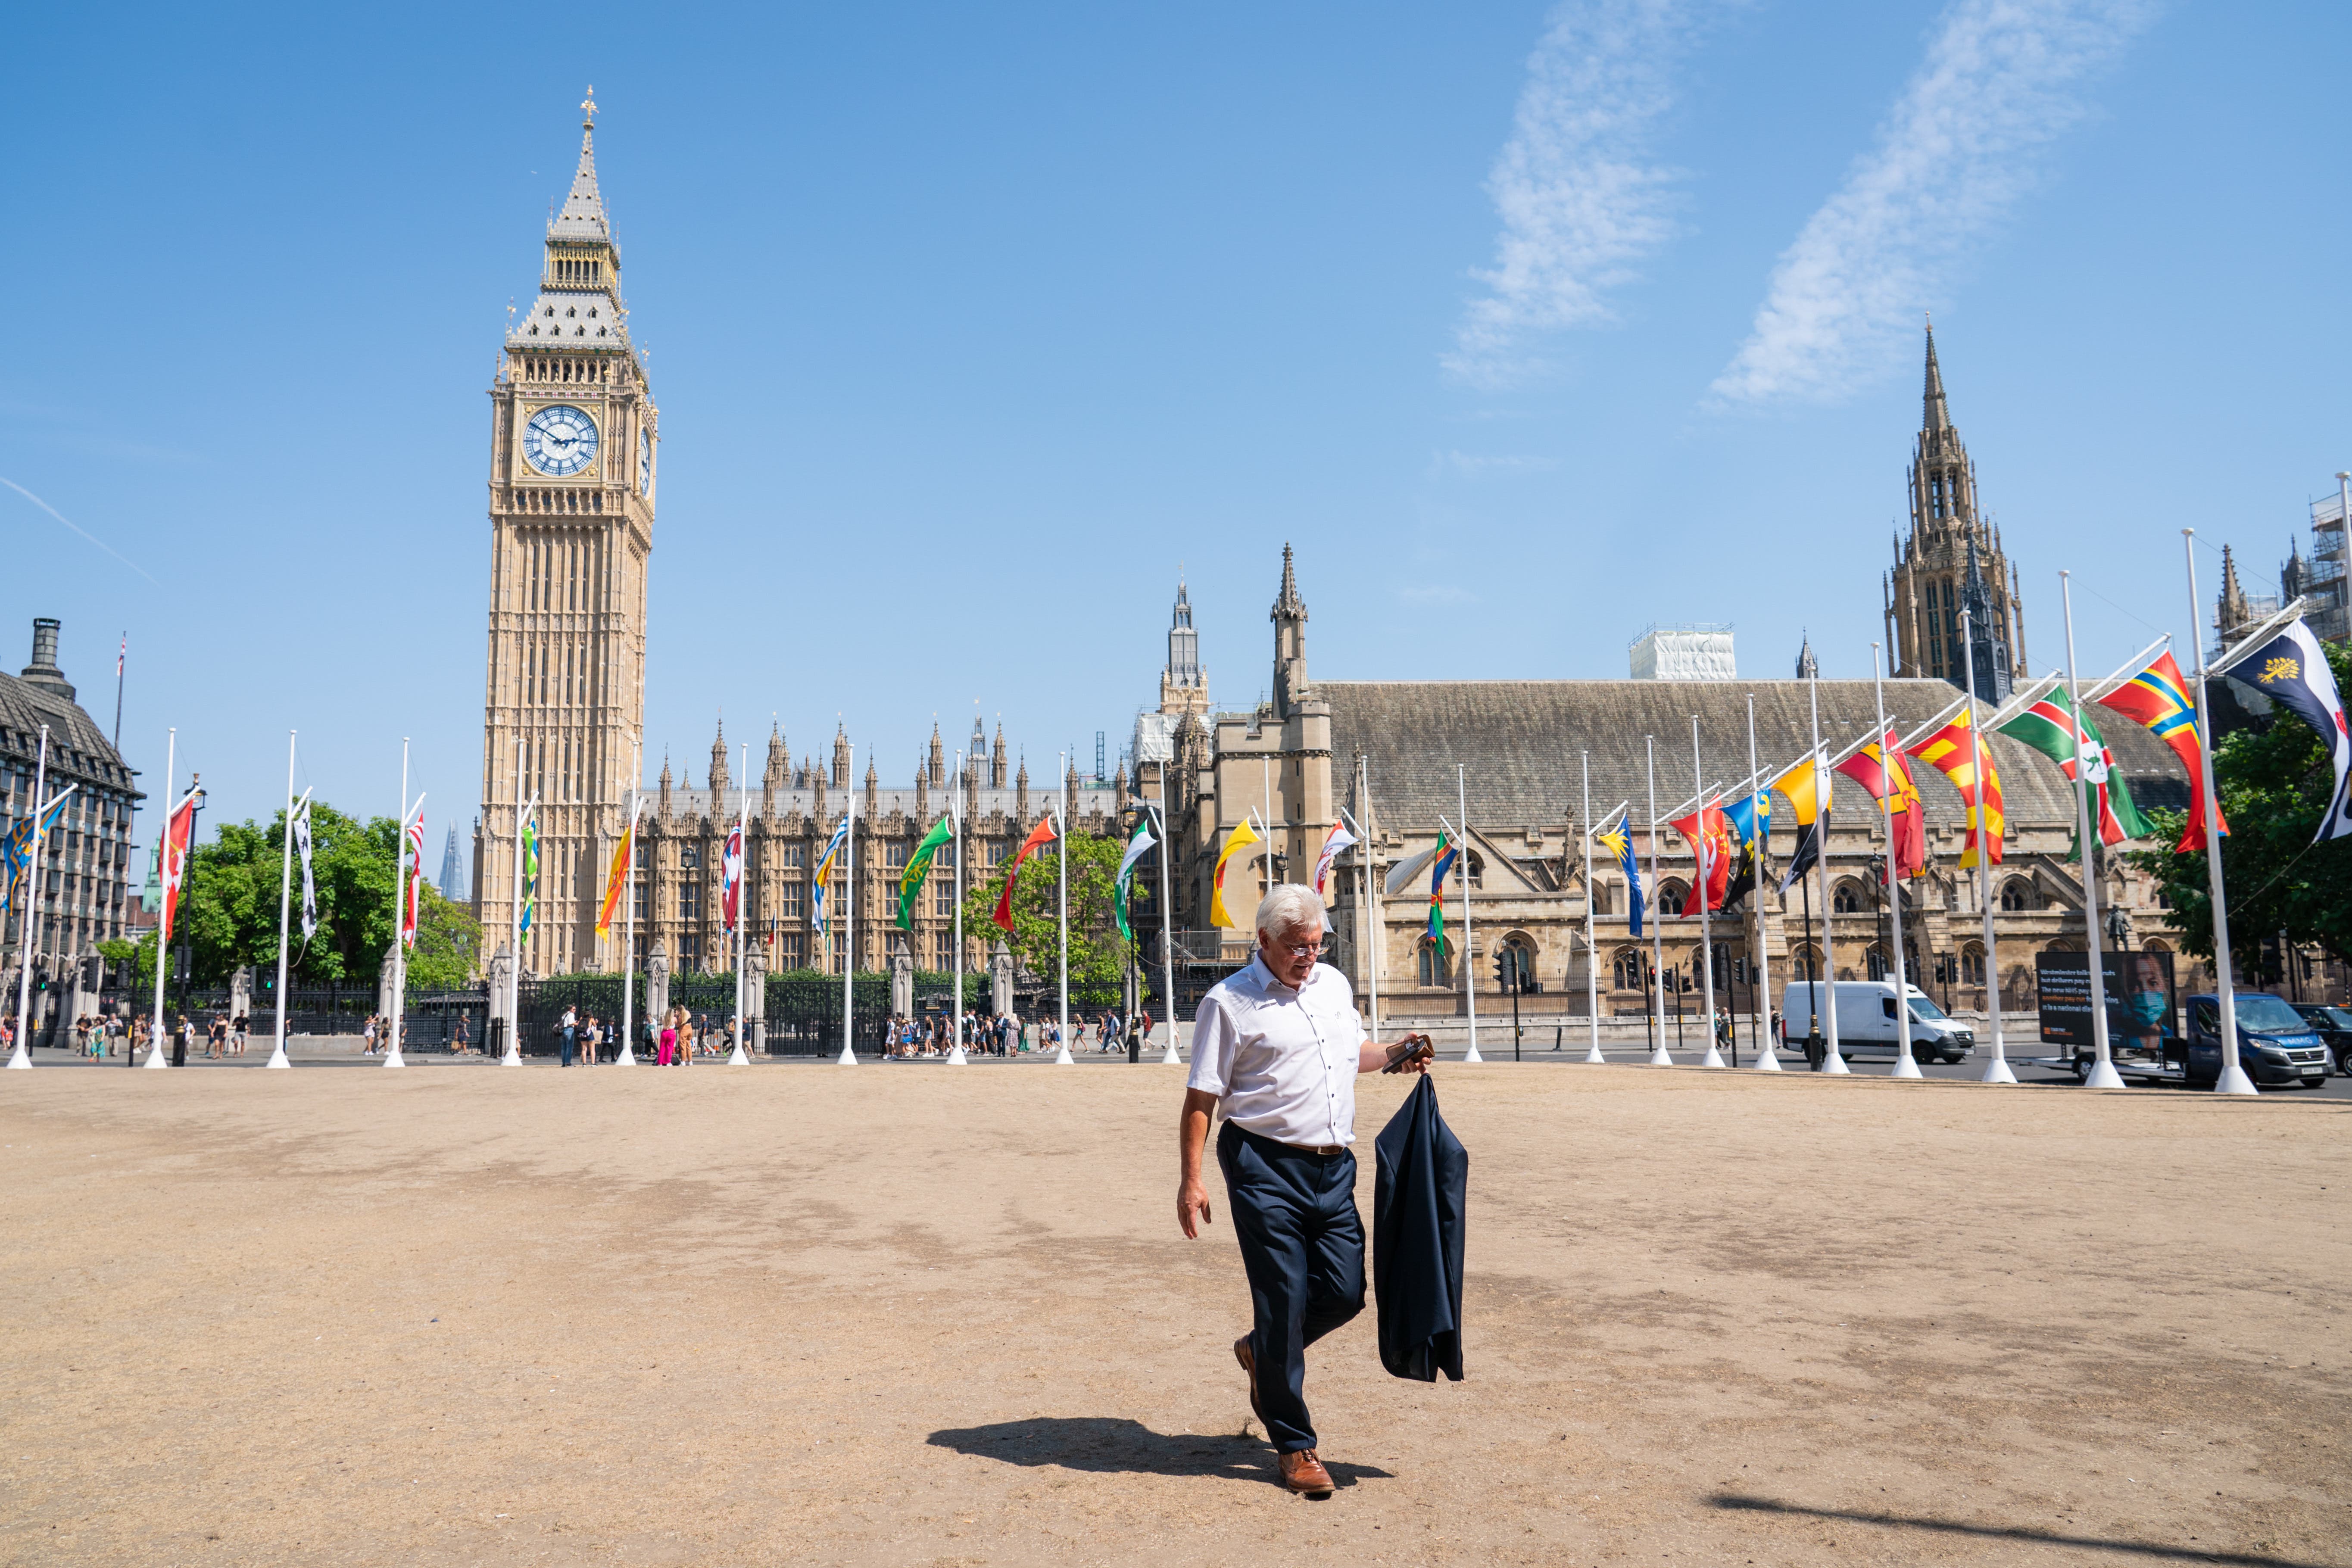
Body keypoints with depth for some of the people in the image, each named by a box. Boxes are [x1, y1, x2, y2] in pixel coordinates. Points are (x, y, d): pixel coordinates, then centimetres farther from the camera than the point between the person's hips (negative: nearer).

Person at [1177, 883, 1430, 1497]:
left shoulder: (1334, 984, 13)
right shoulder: (1229, 1002, -6)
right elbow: (1200, 1099, -7)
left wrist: (1392, 1056, 7)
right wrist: (1190, 1180, -12)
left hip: (1333, 1166, 6)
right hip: (1266, 1167, -6)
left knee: (1345, 1294, 5)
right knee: (1282, 1300, -2)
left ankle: (1262, 1354, 34)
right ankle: (1294, 1447, 13)